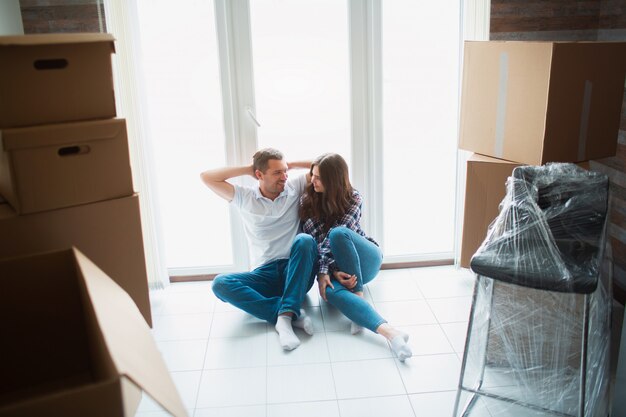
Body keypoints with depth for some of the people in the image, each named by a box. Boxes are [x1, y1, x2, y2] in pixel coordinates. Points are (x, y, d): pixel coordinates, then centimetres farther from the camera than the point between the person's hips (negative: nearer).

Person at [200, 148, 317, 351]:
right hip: (264, 274, 1)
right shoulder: (245, 197, 8)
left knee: (305, 240, -32)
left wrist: (290, 165, 8)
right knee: (220, 284, -27)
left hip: (297, 273, -1)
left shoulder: (294, 188, 8)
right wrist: (248, 169, 5)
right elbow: (207, 177, 2)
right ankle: (293, 314, -36)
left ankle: (285, 314, -40)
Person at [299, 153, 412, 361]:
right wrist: (331, 271, -23)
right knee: (331, 291, -37)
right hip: (336, 265, 2)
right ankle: (388, 331, -54)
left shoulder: (352, 199, -9)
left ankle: (358, 295, -27)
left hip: (365, 259, -1)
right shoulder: (307, 201, -1)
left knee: (338, 233, -36)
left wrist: (323, 271, -29)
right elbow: (316, 241, -9)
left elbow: (336, 236, -20)